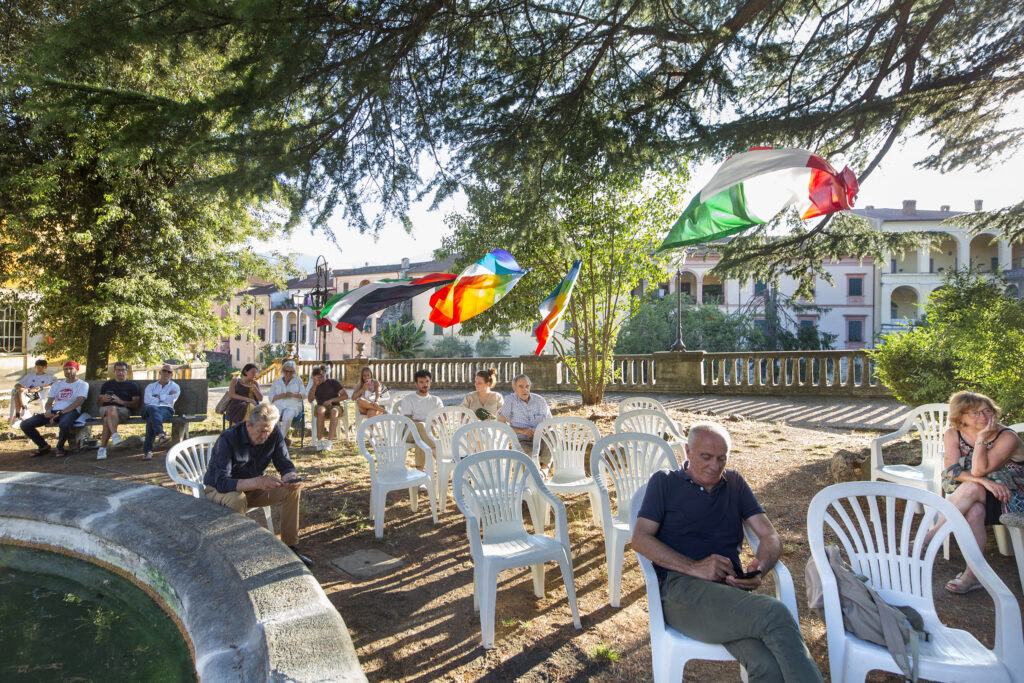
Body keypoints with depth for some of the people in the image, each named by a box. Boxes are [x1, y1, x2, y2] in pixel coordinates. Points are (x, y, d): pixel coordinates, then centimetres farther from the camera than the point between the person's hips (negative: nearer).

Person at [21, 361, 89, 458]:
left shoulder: (83, 384, 6)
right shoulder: (57, 385, 25)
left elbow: (78, 402, -8)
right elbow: (49, 403, 20)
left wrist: (60, 413, -17)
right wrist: (48, 412, -5)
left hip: (71, 411, -6)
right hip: (54, 412, 6)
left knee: (64, 424, -41)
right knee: (25, 424, -11)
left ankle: (60, 447, -11)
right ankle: (43, 446, 8)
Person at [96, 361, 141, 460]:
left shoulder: (132, 385, 19)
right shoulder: (107, 384, 30)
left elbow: (136, 404, 6)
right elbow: (98, 403, 25)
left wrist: (121, 402, -10)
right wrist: (103, 399, 0)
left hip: (124, 410, -2)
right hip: (105, 408, 2)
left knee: (107, 419, -36)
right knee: (111, 408, -37)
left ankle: (102, 447, -36)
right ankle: (115, 435, -55)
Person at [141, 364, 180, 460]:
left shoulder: (175, 386, 24)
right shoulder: (151, 386, 27)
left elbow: (172, 398, 1)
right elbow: (147, 400, 6)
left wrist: (157, 396, 7)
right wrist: (164, 398, 4)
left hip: (166, 409, 0)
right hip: (150, 409, 0)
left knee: (152, 419, -37)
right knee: (153, 409, -40)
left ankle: (147, 450, -47)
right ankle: (161, 435, -62)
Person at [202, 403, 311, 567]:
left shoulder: (274, 434, -14)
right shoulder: (228, 439, -29)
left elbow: (285, 465, -10)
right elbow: (221, 483, -37)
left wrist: (290, 477, -36)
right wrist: (257, 482, -53)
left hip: (253, 488, 5)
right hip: (218, 490, -5)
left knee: (292, 490, -17)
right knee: (237, 499, -39)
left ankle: (290, 547, -8)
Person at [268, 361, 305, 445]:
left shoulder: (298, 380, 21)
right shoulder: (277, 382, 24)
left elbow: (303, 394, 10)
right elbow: (271, 398, 16)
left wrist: (293, 395, -8)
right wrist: (280, 396, -5)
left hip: (293, 404, -2)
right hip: (279, 404, 2)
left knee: (287, 417, -37)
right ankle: (285, 438, -14)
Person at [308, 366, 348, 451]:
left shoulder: (333, 382, 8)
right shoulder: (315, 385, 16)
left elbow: (345, 395, 1)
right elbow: (310, 400, 1)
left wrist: (331, 400, -10)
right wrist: (314, 386, -8)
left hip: (334, 406, -1)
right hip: (321, 406, 1)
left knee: (334, 411, -39)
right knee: (321, 411, -37)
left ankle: (329, 441, -47)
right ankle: (319, 440, -40)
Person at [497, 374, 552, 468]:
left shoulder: (540, 401, 11)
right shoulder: (510, 400, 2)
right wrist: (521, 431, -14)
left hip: (541, 440, 3)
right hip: (522, 442, -3)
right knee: (531, 455, -37)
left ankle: (544, 466, -17)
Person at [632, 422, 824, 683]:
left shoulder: (734, 482, 24)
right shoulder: (664, 482, 13)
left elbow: (771, 537, 18)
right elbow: (640, 538, 2)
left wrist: (760, 568, -6)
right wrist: (695, 568, -11)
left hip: (732, 588, 3)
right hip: (681, 586, -3)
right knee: (774, 612, -30)